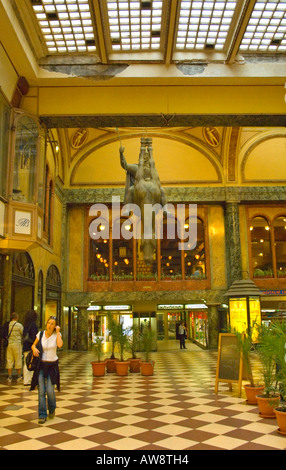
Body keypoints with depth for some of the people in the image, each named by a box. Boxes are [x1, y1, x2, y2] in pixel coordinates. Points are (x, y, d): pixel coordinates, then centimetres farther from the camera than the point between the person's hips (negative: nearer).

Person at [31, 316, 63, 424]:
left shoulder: (57, 335, -5)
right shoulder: (40, 334, -1)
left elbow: (60, 345, -24)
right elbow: (33, 345, 10)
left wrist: (57, 332, -17)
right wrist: (34, 349, -12)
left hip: (52, 365, -1)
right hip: (41, 365, 1)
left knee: (50, 390, -5)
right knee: (41, 391, -2)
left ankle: (52, 409, 25)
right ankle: (42, 415, 10)